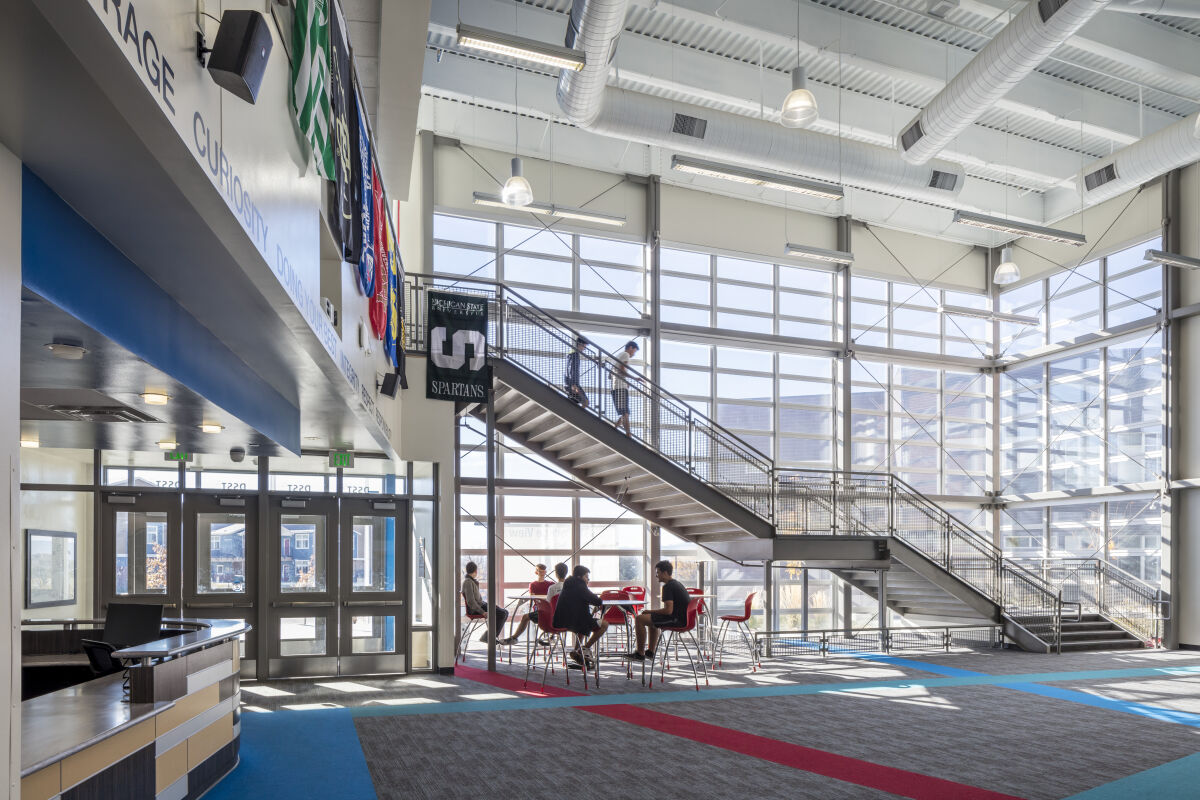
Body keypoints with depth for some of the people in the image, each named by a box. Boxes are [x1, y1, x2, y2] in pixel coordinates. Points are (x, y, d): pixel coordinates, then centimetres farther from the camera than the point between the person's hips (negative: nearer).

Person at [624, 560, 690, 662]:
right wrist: (651, 612, 19)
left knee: (639, 619, -11)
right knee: (652, 618, 32)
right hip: (684, 618, 10)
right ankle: (650, 651, 30)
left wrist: (650, 611, -10)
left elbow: (668, 610, -24)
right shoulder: (676, 583, 16)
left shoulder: (668, 587, -16)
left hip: (678, 620, -10)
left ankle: (640, 654, -4)